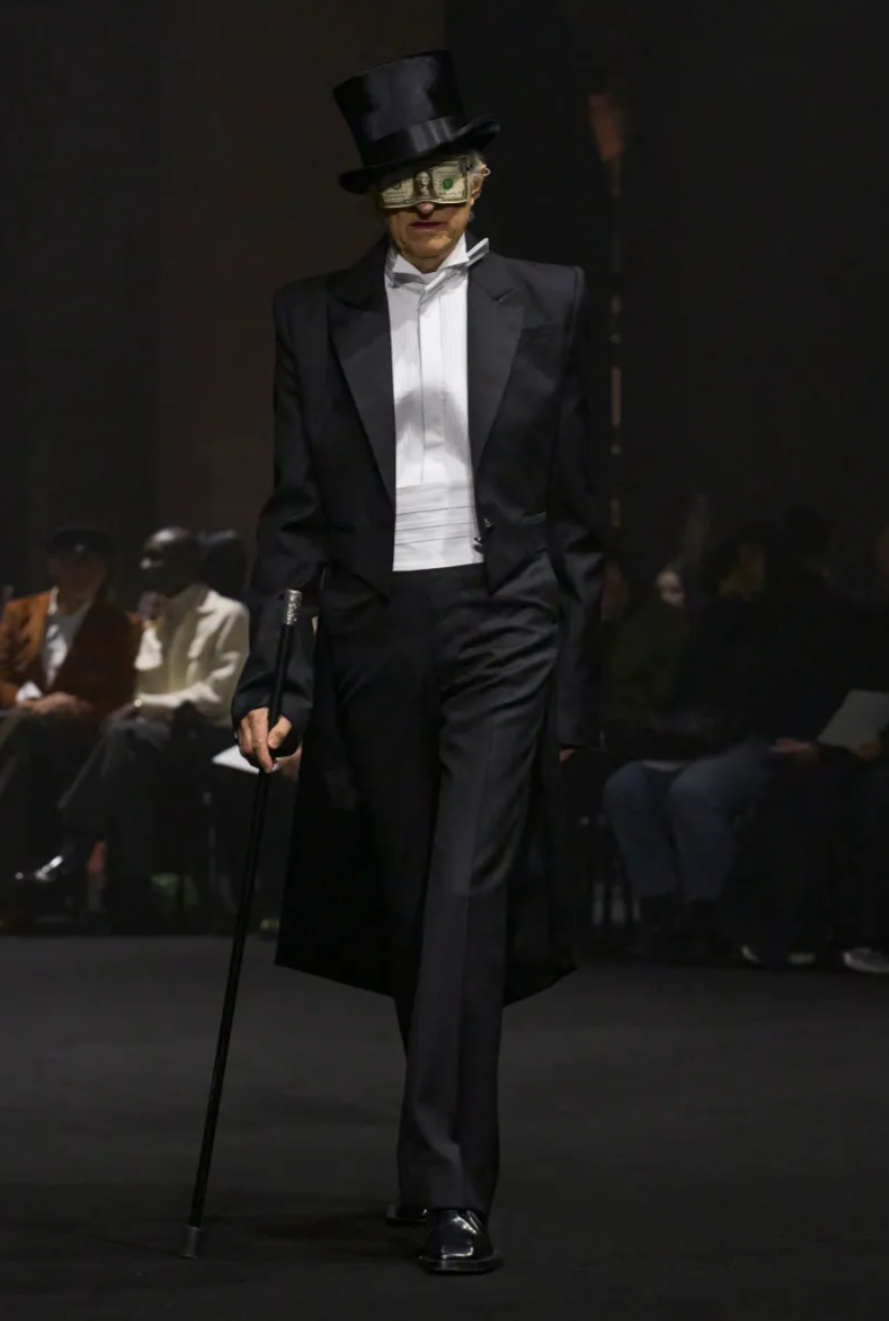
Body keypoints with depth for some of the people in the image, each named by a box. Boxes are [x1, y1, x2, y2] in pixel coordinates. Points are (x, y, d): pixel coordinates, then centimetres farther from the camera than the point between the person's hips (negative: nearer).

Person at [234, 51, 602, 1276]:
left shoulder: (546, 303, 3)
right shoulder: (315, 315, 5)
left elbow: (574, 506, 5)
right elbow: (296, 509, 3)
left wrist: (576, 687, 3)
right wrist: (270, 678, -5)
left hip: (503, 624, -2)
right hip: (372, 632, 2)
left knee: (466, 897, -12)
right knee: (408, 905, 10)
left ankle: (450, 1188, -15)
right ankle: (454, 1152, 26)